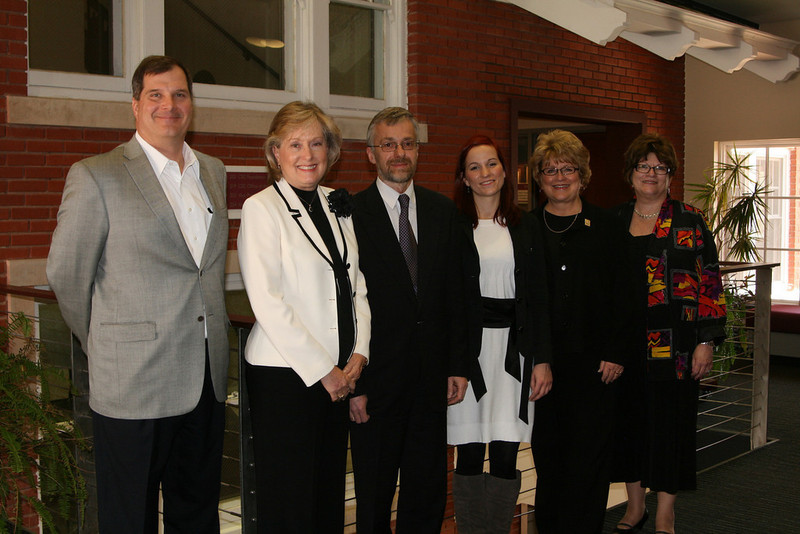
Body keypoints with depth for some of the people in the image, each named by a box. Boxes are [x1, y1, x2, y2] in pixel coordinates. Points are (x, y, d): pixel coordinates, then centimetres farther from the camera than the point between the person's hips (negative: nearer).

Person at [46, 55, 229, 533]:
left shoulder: (214, 172, 12)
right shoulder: (96, 177, -7)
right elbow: (66, 274, -2)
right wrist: (105, 346, 6)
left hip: (208, 381, 5)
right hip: (134, 385, -5)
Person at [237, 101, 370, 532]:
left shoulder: (337, 206, 12)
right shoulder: (261, 209, -7)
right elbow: (266, 301, -14)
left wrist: (358, 352, 0)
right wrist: (322, 370, -13)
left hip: (337, 373, 6)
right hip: (284, 373, -6)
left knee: (330, 493, 12)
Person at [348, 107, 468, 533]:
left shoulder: (442, 210, 7)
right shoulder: (351, 214, -7)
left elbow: (454, 292, 9)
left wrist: (458, 365, 4)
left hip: (432, 376, 4)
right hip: (377, 378, -4)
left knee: (429, 491, 15)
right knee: (374, 498, 11)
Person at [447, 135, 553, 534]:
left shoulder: (525, 226, 12)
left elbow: (538, 296, 10)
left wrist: (542, 359, 4)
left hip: (513, 345, 2)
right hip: (468, 346, -2)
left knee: (506, 453, -1)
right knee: (470, 451, 0)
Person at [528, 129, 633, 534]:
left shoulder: (606, 227, 4)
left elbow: (623, 294, 1)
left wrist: (616, 352, -6)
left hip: (593, 361, -1)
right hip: (540, 361, 1)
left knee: (589, 452, 2)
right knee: (547, 451, 9)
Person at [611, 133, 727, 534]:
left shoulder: (689, 221, 1)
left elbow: (710, 282, -2)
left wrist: (707, 341, -9)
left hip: (674, 345, -3)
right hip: (623, 344, 3)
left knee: (670, 422, 2)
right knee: (628, 420, 9)